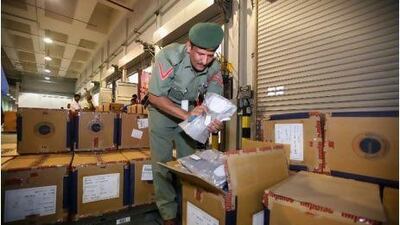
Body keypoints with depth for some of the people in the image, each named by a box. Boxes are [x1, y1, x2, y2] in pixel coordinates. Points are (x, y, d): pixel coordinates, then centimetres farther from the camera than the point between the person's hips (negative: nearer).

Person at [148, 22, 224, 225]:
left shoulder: (214, 67, -17)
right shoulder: (168, 56, -29)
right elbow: (154, 96, -26)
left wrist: (215, 120, -36)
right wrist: (185, 115, -38)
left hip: (189, 111, 3)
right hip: (161, 110, -3)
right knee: (162, 163, -2)